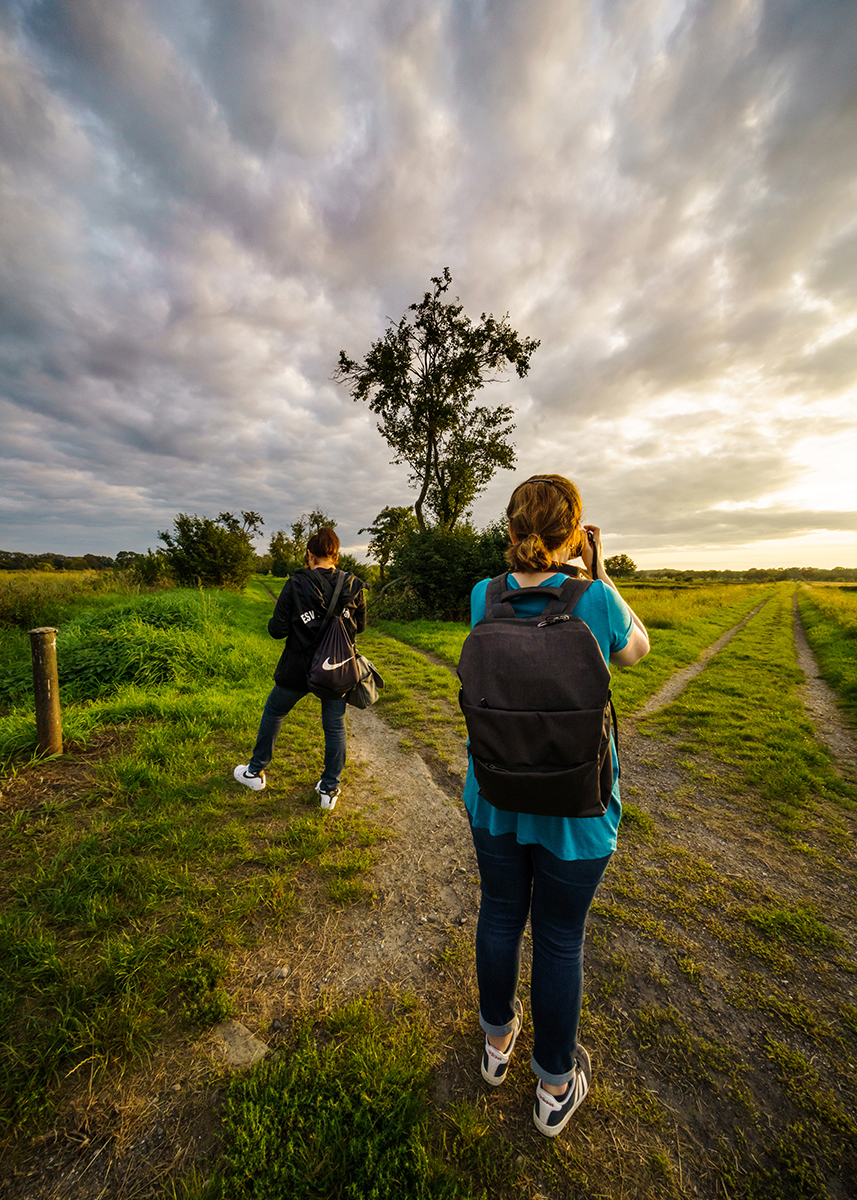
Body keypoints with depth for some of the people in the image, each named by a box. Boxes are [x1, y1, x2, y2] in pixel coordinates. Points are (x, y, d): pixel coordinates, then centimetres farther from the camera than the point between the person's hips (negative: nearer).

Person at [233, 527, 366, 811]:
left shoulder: (296, 584, -14)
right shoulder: (353, 587, -7)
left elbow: (277, 630, -12)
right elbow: (360, 626, 4)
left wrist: (275, 623, 10)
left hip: (299, 669, -1)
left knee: (273, 713, 23)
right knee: (335, 727, 16)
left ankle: (256, 772, 40)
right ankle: (330, 789, 26)